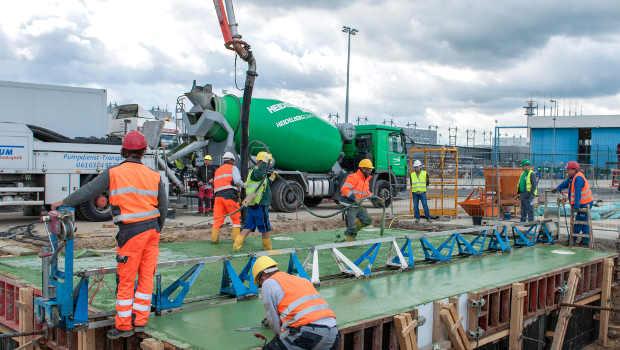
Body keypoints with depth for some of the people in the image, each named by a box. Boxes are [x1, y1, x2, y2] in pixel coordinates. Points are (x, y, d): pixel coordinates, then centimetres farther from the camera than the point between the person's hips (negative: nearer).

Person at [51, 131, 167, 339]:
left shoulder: (114, 173, -5)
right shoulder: (155, 176, 5)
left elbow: (88, 191, 1)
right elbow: (163, 207, 9)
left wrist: (65, 202, 16)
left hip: (131, 232, -4)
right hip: (152, 229, 4)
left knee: (125, 279, 5)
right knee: (146, 276, 10)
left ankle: (124, 325, 14)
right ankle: (140, 321, 17)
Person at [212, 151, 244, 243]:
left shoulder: (217, 170, 27)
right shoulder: (233, 168, 8)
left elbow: (216, 185, 21)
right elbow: (237, 181, -10)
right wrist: (243, 184, 12)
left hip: (218, 196, 6)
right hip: (229, 195, -5)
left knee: (218, 218, 5)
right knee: (236, 218, 3)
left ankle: (214, 237, -4)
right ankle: (236, 238, 0)